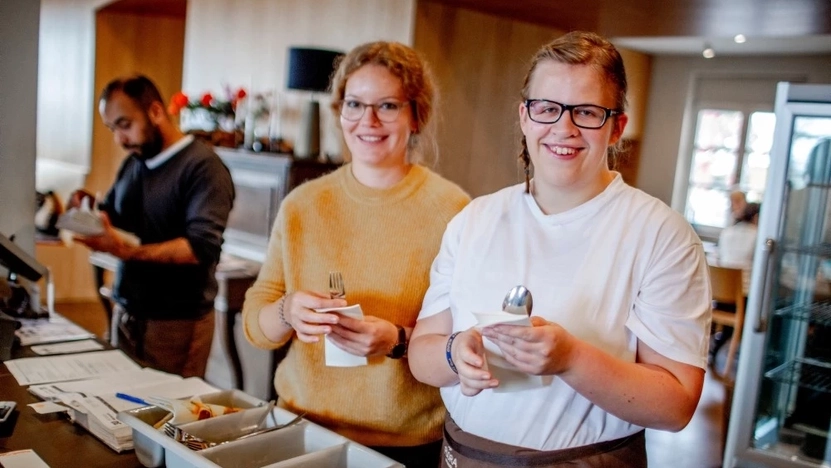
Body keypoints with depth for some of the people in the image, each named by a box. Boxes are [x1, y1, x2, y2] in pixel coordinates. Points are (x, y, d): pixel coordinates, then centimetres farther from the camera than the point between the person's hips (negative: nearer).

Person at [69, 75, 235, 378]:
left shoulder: (204, 167, -13)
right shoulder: (131, 165, 11)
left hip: (176, 323, -7)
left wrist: (128, 251, -29)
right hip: (126, 315, 7)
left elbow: (203, 247, -22)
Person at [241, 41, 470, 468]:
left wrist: (400, 340, -26)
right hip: (302, 432, 3)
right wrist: (287, 314, -19)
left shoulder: (450, 209, -13)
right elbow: (255, 324, 1)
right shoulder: (301, 205, -1)